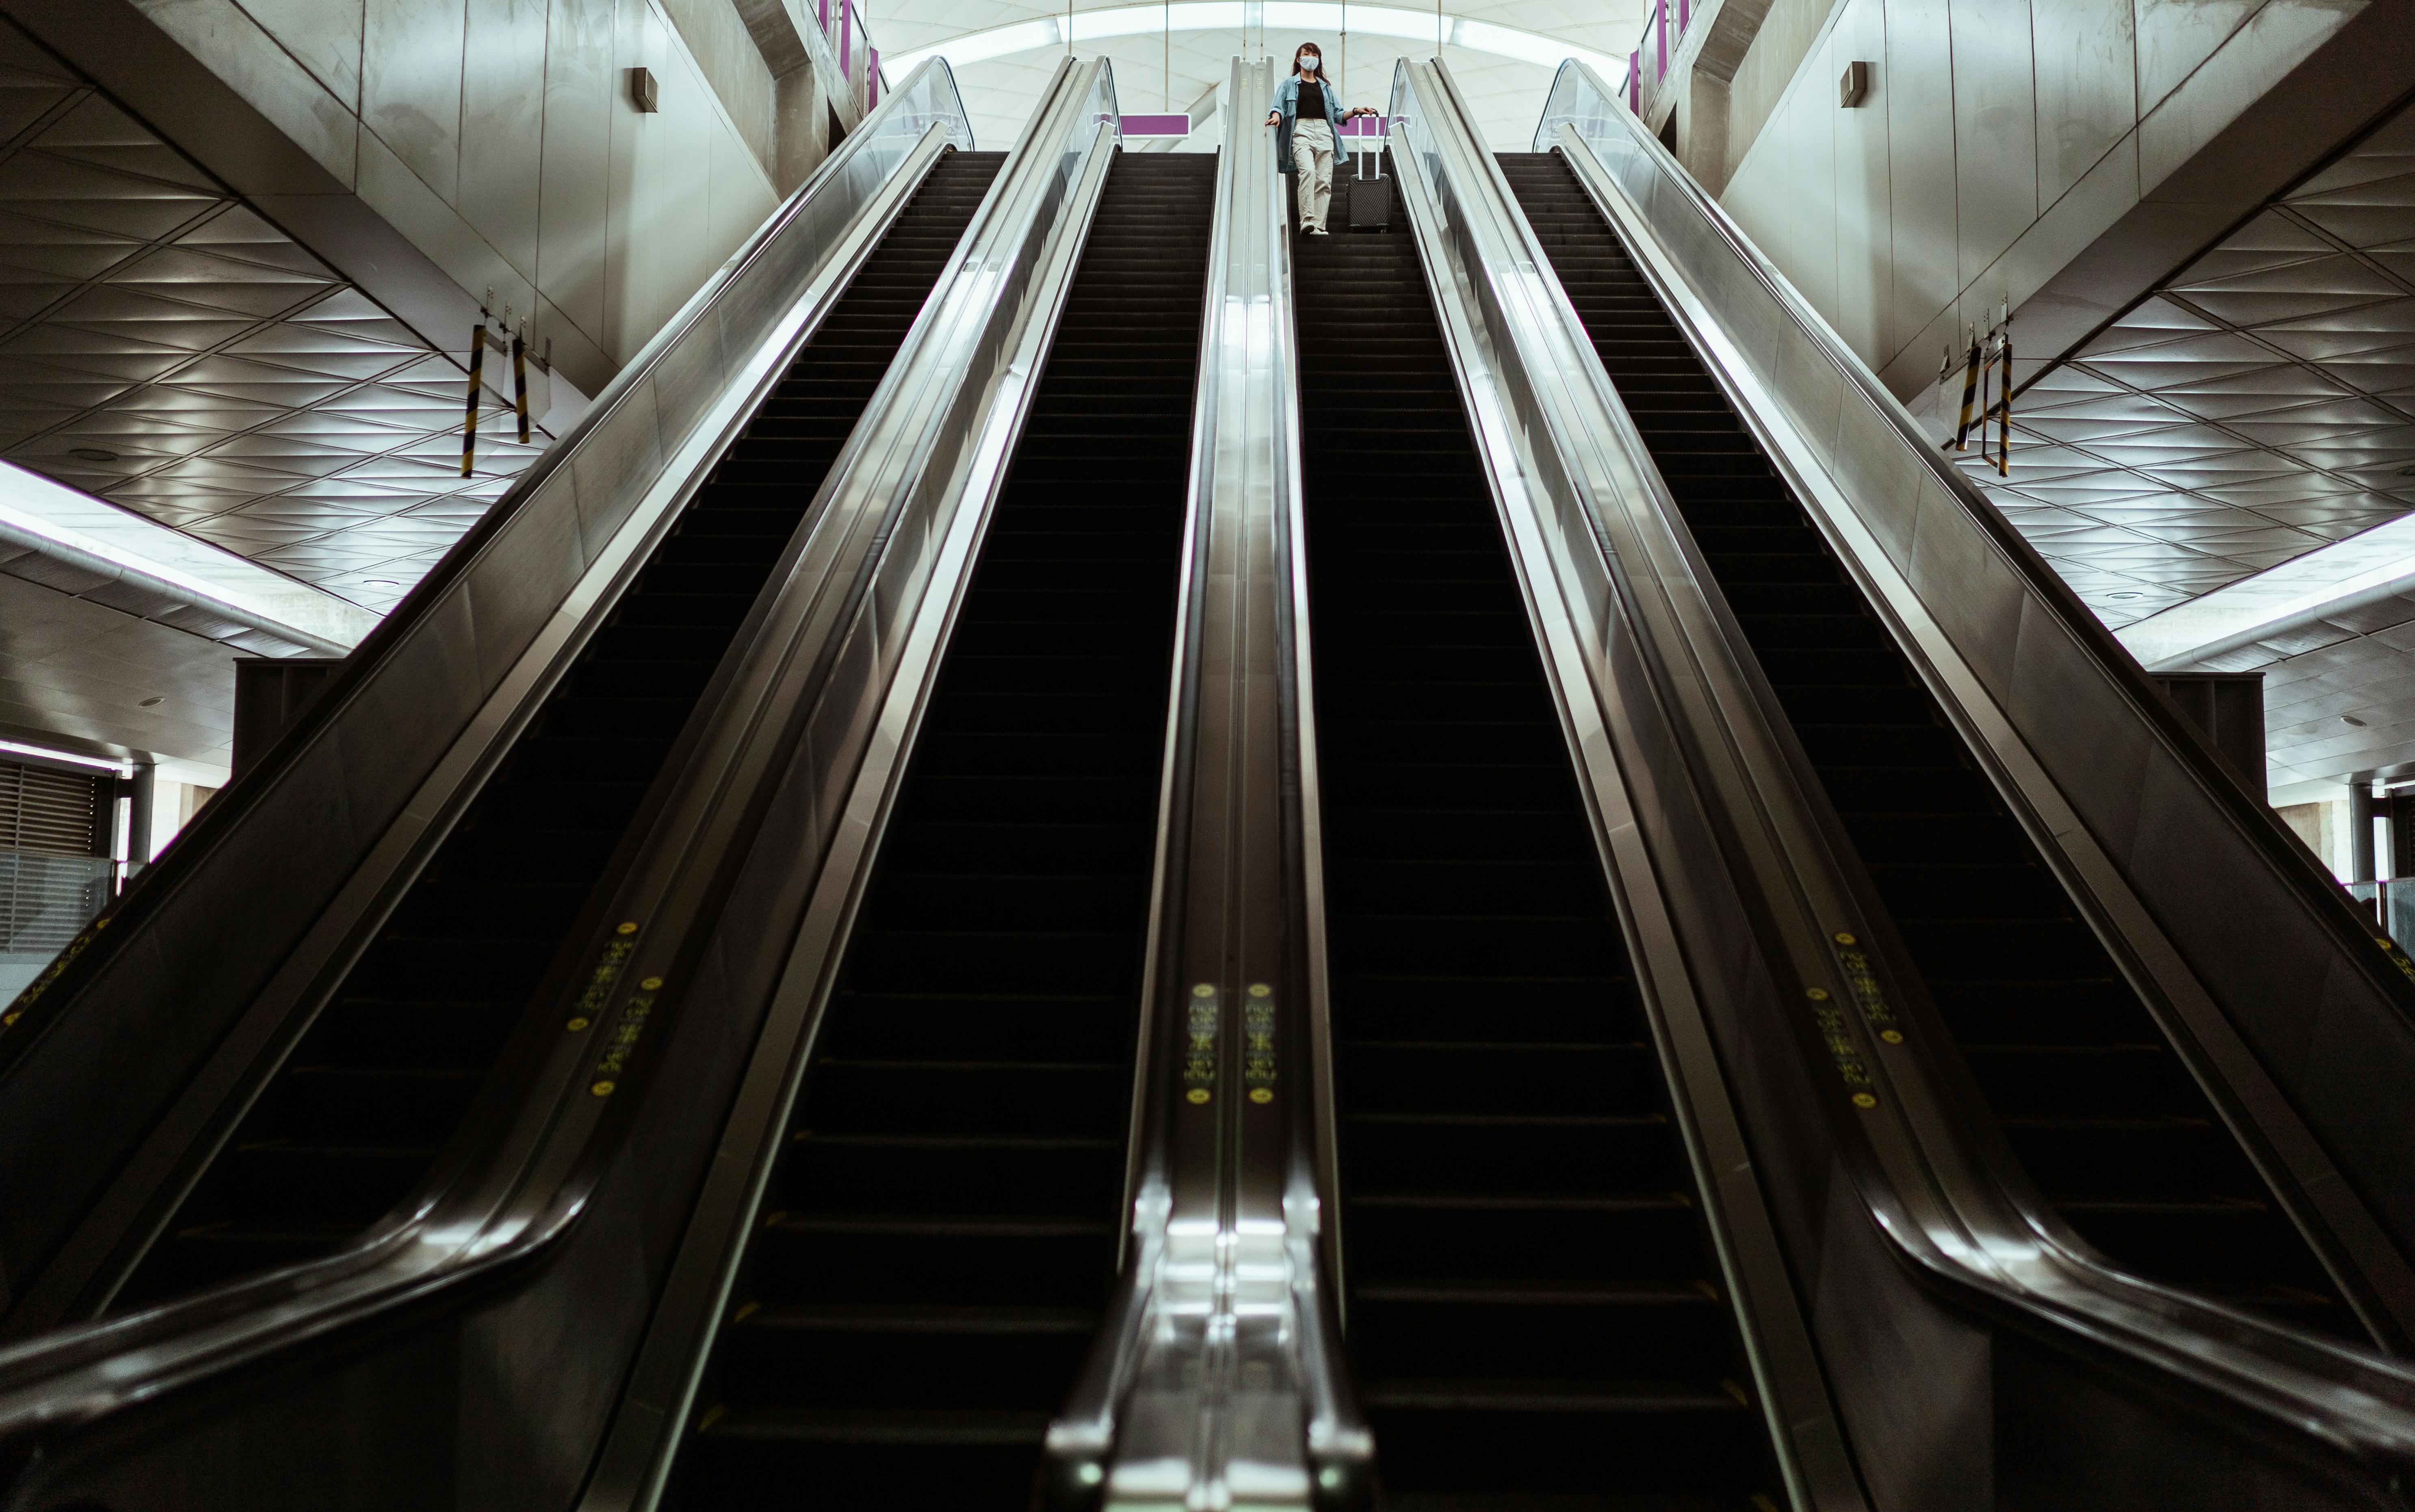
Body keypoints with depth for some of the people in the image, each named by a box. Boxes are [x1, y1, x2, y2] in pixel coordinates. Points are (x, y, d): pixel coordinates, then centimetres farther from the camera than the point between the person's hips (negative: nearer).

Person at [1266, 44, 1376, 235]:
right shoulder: (1289, 85, 18)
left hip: (1324, 132, 4)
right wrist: (1276, 116, -19)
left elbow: (1337, 114, 23)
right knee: (1308, 171, -29)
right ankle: (1307, 221, -35)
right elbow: (1279, 107, 5)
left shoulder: (1325, 87, 27)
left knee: (1324, 181, -9)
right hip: (1302, 131, -4)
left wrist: (1356, 112, 7)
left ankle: (1318, 226, -11)